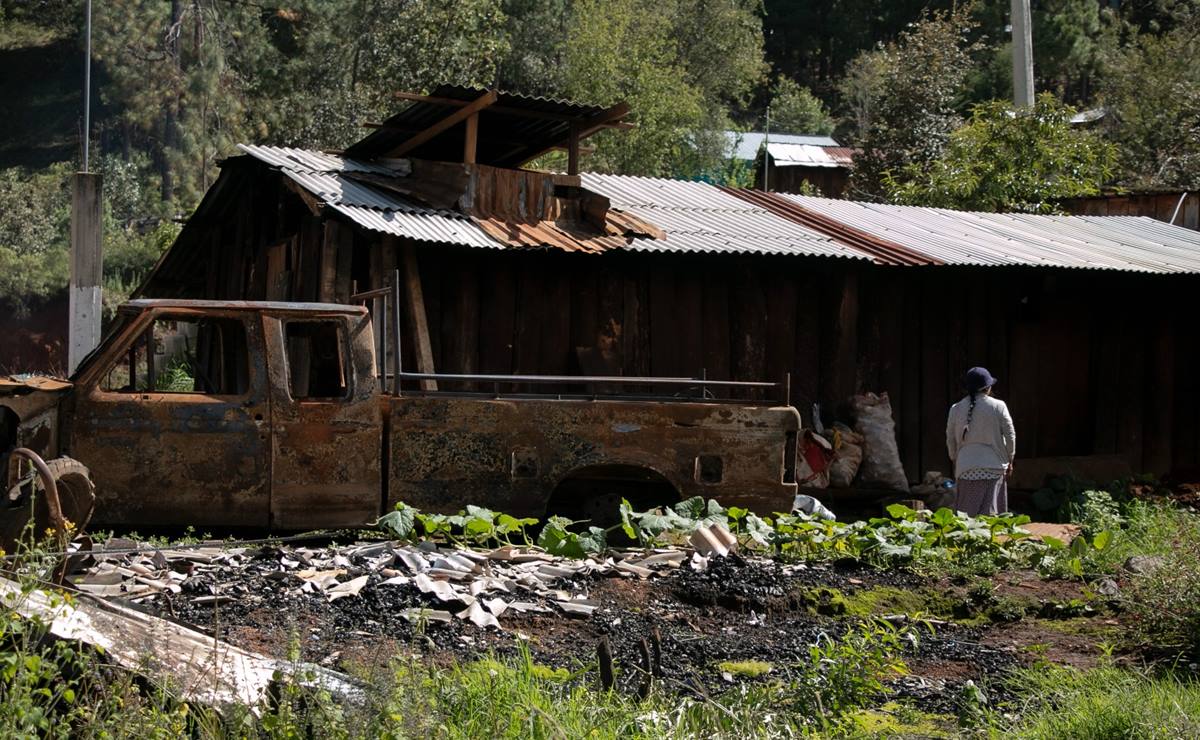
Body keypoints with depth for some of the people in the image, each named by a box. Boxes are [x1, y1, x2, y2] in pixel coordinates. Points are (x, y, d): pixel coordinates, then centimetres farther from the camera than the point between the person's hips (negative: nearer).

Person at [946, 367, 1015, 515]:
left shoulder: (956, 409, 3)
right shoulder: (998, 407, -3)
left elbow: (950, 440, 10)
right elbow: (1010, 435, 2)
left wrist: (955, 461, 23)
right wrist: (1009, 461, 14)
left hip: (966, 468, 2)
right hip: (993, 467, -2)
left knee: (965, 514, 3)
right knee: (990, 512, 0)